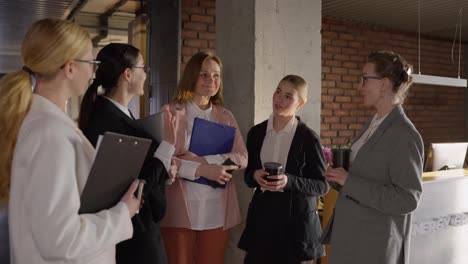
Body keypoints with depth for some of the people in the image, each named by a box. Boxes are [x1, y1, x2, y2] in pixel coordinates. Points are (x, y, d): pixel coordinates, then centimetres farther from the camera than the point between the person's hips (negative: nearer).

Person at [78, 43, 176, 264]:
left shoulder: (120, 113, 5)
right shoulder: (107, 121, -24)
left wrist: (164, 170, -1)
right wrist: (168, 144, -21)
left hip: (140, 224, 9)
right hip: (132, 232, -9)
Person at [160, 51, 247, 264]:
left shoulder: (226, 116, 10)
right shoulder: (172, 112, -4)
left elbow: (242, 157, 1)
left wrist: (205, 160, -12)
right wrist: (201, 170, -20)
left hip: (218, 209, 4)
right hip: (181, 208, -4)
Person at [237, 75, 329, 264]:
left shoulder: (308, 137, -8)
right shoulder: (256, 132, 4)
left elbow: (322, 185, -6)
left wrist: (289, 181, -21)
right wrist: (255, 176, -10)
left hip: (296, 218, -3)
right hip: (263, 213, 3)